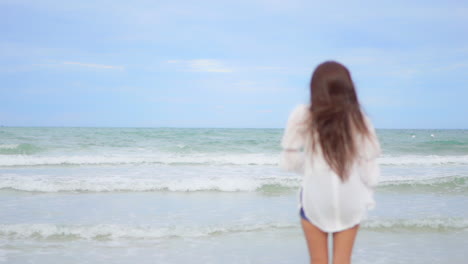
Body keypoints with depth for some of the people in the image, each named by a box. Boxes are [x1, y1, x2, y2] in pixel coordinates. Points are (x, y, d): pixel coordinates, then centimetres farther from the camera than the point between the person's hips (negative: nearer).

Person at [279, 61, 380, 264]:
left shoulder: (303, 117, -11)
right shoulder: (359, 120, -8)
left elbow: (288, 161, -7)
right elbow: (369, 171, -6)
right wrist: (366, 198, 11)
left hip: (315, 200, -1)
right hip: (349, 202, 1)